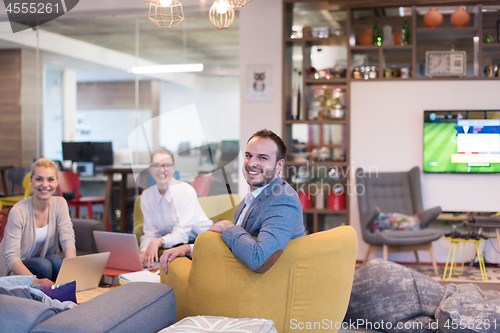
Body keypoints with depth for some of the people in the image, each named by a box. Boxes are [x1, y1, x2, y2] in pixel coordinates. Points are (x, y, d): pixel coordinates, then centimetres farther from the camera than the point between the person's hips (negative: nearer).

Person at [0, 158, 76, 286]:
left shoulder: (60, 204, -6)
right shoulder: (18, 211, -21)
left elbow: (67, 239, -19)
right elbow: (11, 256, -29)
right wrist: (35, 281, -47)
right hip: (15, 272, -4)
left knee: (57, 260, -28)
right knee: (43, 265, -33)